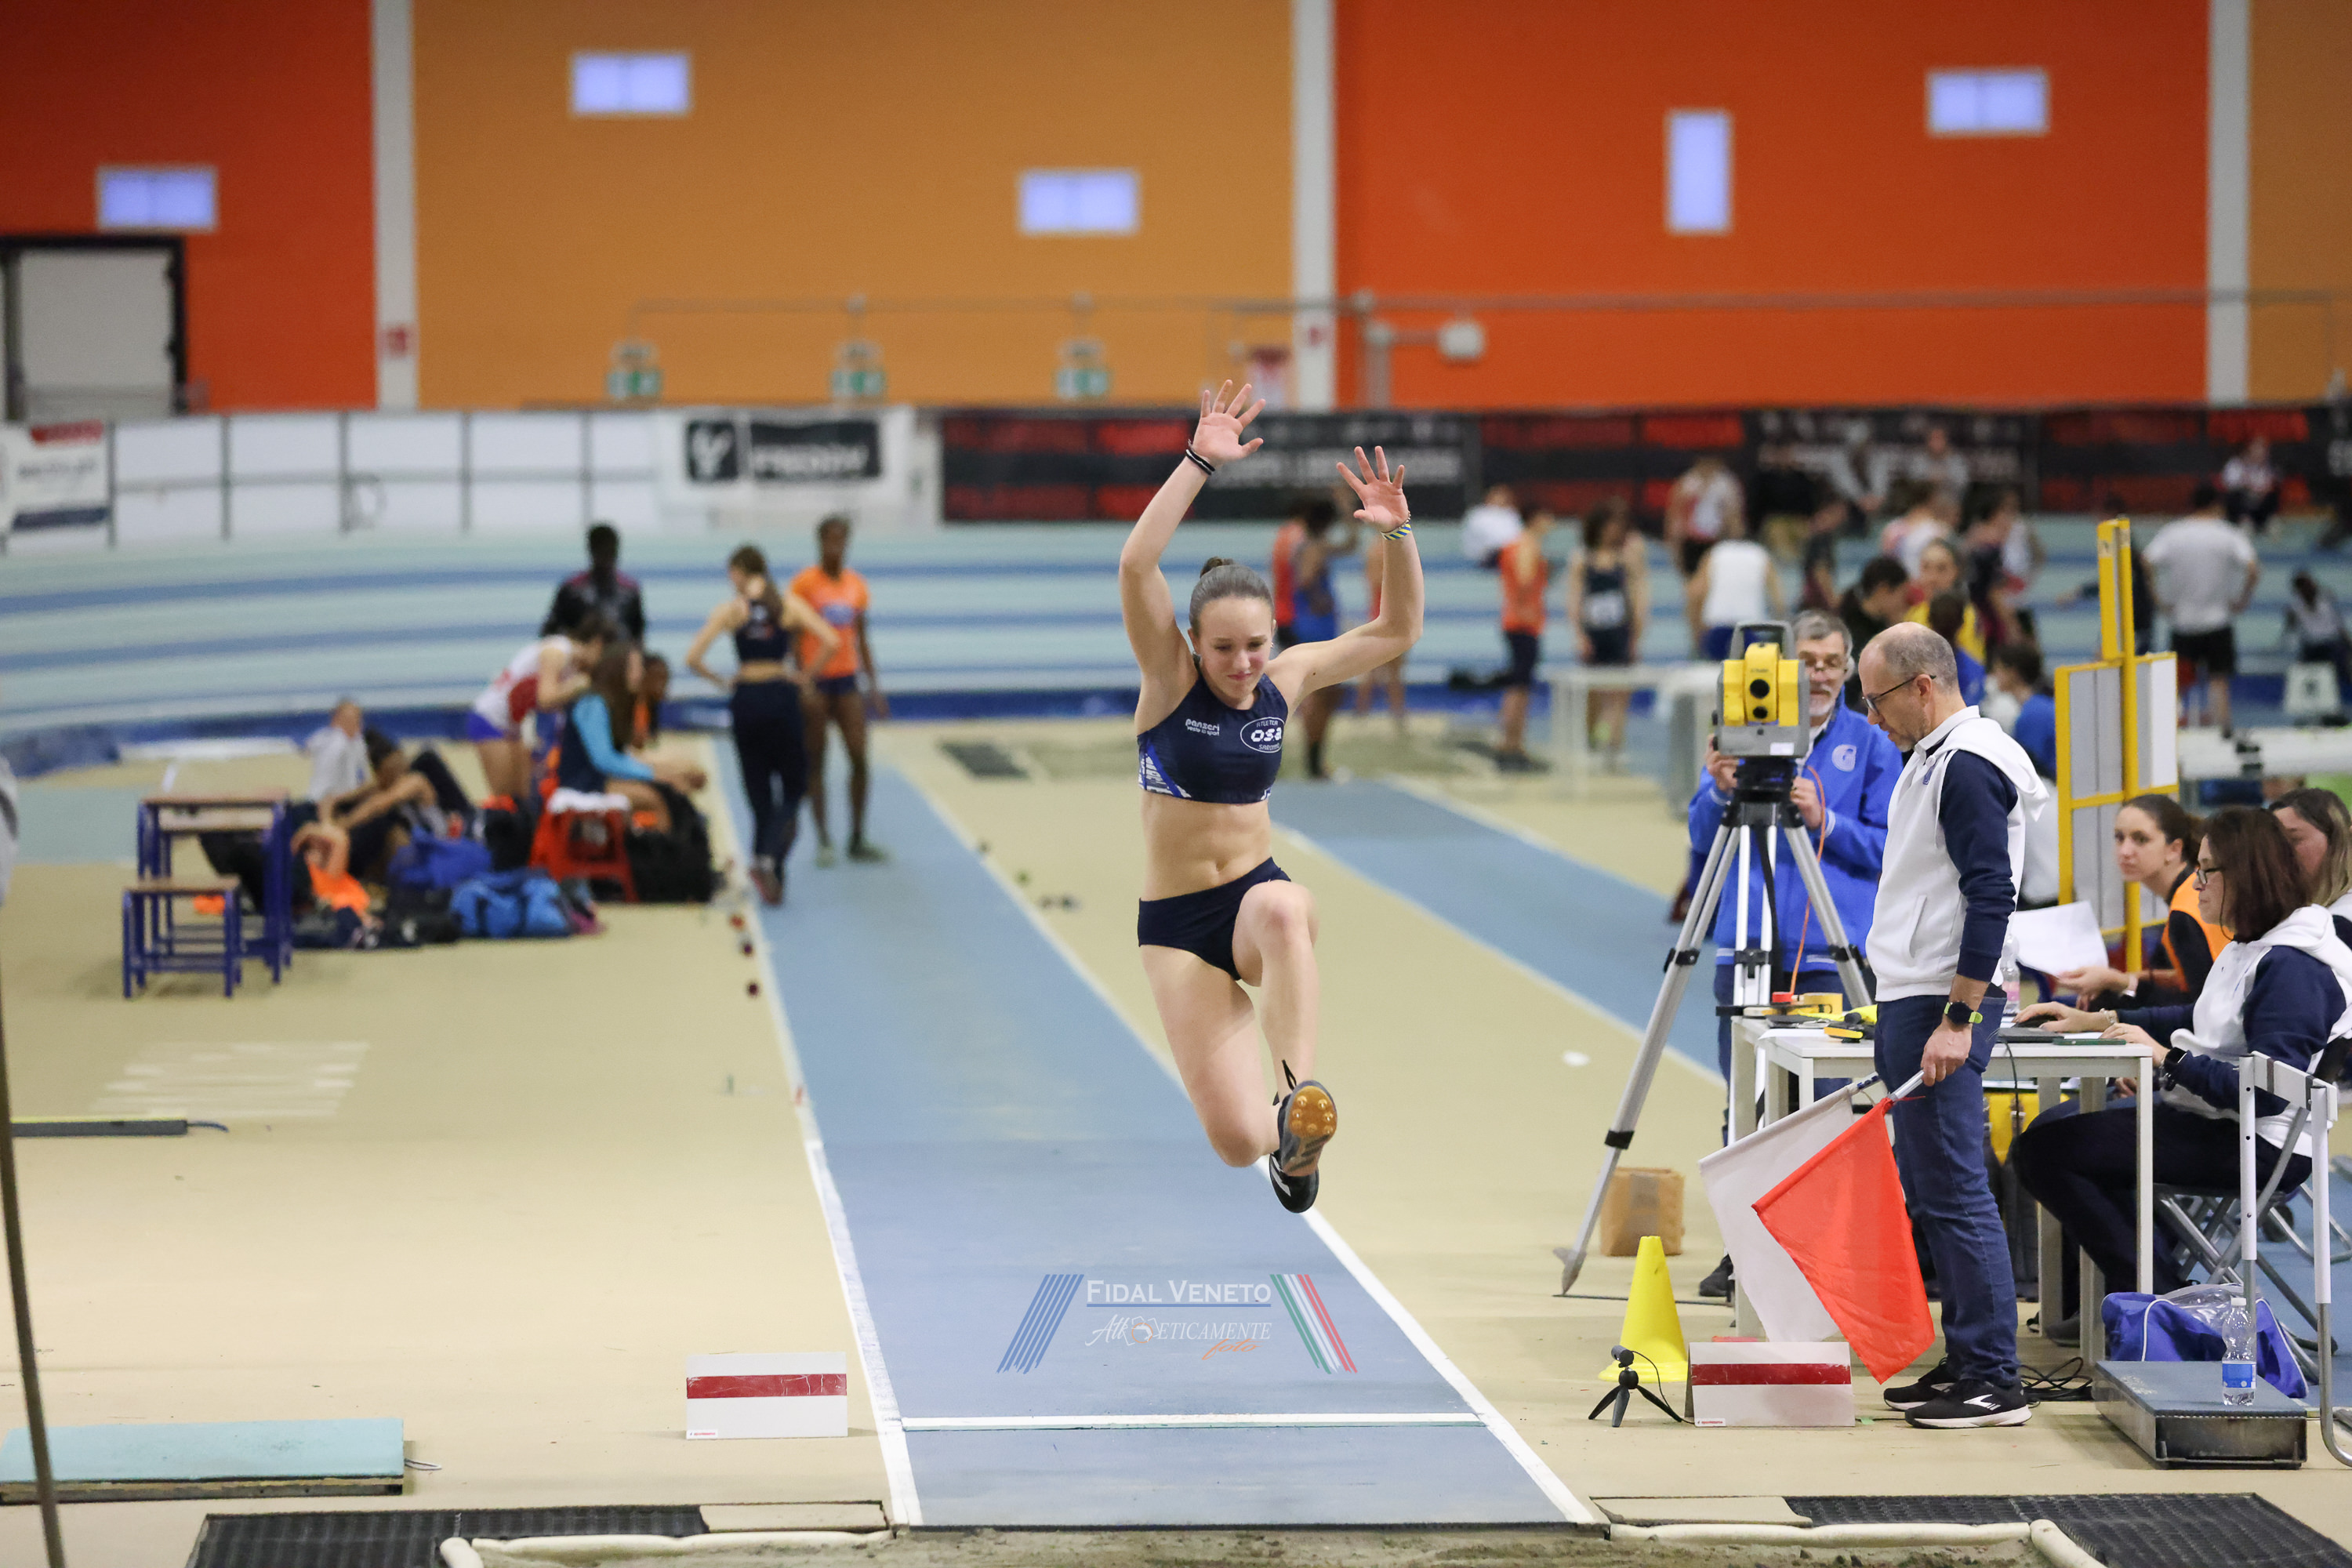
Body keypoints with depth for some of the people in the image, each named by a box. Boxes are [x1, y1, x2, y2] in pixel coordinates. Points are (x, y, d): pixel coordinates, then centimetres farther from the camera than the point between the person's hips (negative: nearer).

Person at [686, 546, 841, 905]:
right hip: (782, 697, 0)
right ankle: (770, 858, -17)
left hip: (746, 700, 1)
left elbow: (693, 657, -9)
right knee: (792, 790, 8)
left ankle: (772, 875, 11)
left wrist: (722, 681, 6)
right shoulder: (789, 604, -1)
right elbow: (831, 643, -10)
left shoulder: (730, 609, -2)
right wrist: (805, 674, 3)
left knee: (759, 793, 12)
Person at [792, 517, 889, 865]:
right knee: (816, 761, 2)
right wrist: (804, 683, -15)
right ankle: (823, 839, 7)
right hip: (815, 679, -4)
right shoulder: (806, 582, -7)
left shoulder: (855, 584, 8)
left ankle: (858, 839, 7)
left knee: (859, 757, -1)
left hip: (846, 678, 4)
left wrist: (873, 684, 10)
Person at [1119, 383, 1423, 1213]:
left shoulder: (1286, 679, 0)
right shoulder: (1170, 678, -10)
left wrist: (1396, 534, -13)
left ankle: (1302, 1097, -40)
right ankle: (1280, 1138, 26)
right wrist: (1200, 465, -33)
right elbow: (1136, 566, -27)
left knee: (1283, 909, -41)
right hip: (1176, 922, -1)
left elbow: (1397, 628, 3)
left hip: (1258, 891, 1)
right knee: (1237, 1139, -11)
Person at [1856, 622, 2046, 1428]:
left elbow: (1991, 896, -21)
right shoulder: (1936, 758, 18)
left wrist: (1957, 1021, -23)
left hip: (1945, 1004, -11)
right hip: (1914, 1000, 11)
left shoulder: (1968, 766, -15)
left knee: (1953, 1192, -10)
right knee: (1931, 1191, 12)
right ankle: (1965, 1362, 16)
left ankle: (1995, 1382, -9)